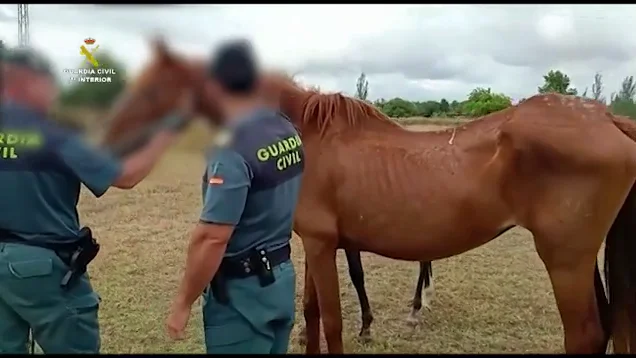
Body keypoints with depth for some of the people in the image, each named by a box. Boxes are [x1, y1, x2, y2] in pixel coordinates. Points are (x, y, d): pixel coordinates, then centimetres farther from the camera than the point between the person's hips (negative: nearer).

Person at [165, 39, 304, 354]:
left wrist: (182, 304, -15)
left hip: (242, 291, -8)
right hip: (281, 276, 8)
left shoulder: (232, 149, -25)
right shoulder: (290, 132, 0)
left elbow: (212, 238, -27)